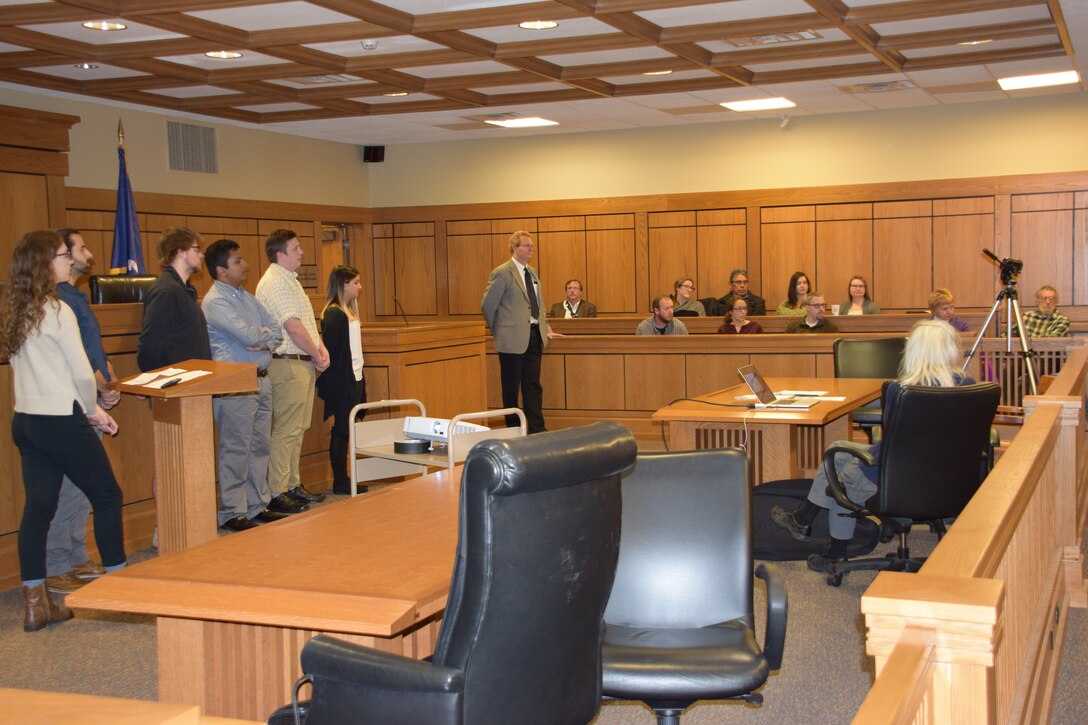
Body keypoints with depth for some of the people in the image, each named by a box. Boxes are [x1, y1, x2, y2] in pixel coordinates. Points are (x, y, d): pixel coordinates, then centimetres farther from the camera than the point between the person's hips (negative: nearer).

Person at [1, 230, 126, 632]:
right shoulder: (56, 311, -16)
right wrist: (92, 409, 4)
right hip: (61, 422, -8)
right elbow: (82, 373, -15)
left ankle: (35, 603, 13)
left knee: (38, 507, 10)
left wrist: (88, 408, 15)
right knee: (107, 496, 8)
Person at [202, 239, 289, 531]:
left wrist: (265, 341, -9)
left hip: (260, 379, 8)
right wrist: (267, 333, 1)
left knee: (259, 447, 12)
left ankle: (257, 505, 21)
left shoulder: (247, 298, 16)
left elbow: (277, 332, 13)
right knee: (236, 451, -4)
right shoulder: (215, 302, -11)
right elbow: (249, 336, -20)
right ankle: (232, 514, 4)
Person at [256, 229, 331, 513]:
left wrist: (321, 348, 4)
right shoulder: (274, 283, -14)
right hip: (287, 362, -10)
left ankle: (292, 485, 21)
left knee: (298, 428, 13)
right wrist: (316, 355, -8)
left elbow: (307, 320, 19)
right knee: (286, 430, -7)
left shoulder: (289, 279, 18)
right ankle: (276, 493, -2)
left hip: (304, 362, 10)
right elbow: (294, 327, -18)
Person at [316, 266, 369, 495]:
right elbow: (330, 350, -17)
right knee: (341, 429, -3)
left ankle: (343, 479, 15)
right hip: (342, 381, -9)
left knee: (346, 429, 10)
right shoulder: (334, 314, -14)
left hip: (355, 378, 9)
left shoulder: (349, 311, 15)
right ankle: (340, 481, 4)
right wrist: (332, 382, -19)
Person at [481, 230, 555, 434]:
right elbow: (487, 305, -7)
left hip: (534, 336, 7)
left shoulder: (532, 272, 15)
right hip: (513, 339, -7)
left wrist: (546, 329, 12)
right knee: (511, 386, 3)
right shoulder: (502, 273, -10)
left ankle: (537, 429, 10)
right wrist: (499, 332, 1)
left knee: (533, 385, 7)